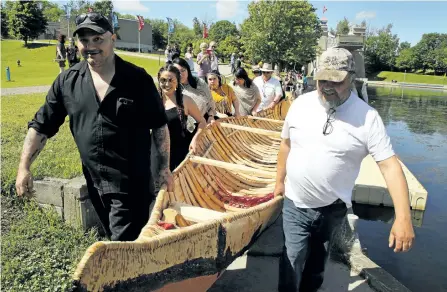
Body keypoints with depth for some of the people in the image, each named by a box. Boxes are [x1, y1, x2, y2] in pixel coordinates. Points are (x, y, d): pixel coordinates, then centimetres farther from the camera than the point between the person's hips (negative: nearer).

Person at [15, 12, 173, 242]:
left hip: (132, 181, -4)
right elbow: (41, 126, 6)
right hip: (94, 181, 4)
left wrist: (164, 168, -3)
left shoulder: (137, 79, -10)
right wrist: (24, 168, 0)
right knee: (116, 238, 21)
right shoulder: (67, 81, -1)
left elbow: (159, 125, -3)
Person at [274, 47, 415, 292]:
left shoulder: (367, 117, -15)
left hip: (333, 208, 0)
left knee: (316, 265, 20)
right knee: (294, 265, 1)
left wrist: (403, 217, -24)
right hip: (295, 205, 1)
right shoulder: (300, 104, -6)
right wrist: (280, 181, 12)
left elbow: (390, 165, -16)